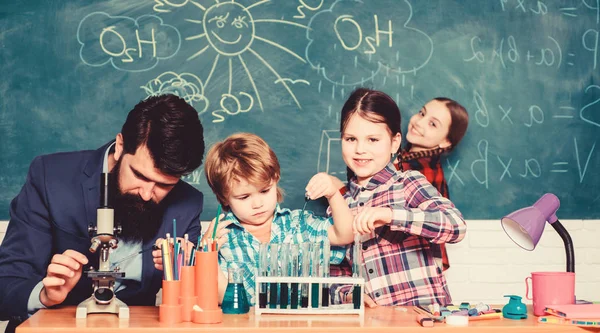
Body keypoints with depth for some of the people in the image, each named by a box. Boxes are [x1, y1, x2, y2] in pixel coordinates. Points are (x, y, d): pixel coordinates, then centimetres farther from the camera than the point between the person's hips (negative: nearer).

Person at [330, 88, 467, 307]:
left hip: (423, 314, -5)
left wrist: (390, 214, -29)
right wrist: (347, 294, -6)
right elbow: (336, 272, 16)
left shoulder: (408, 184, -2)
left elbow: (456, 226, -19)